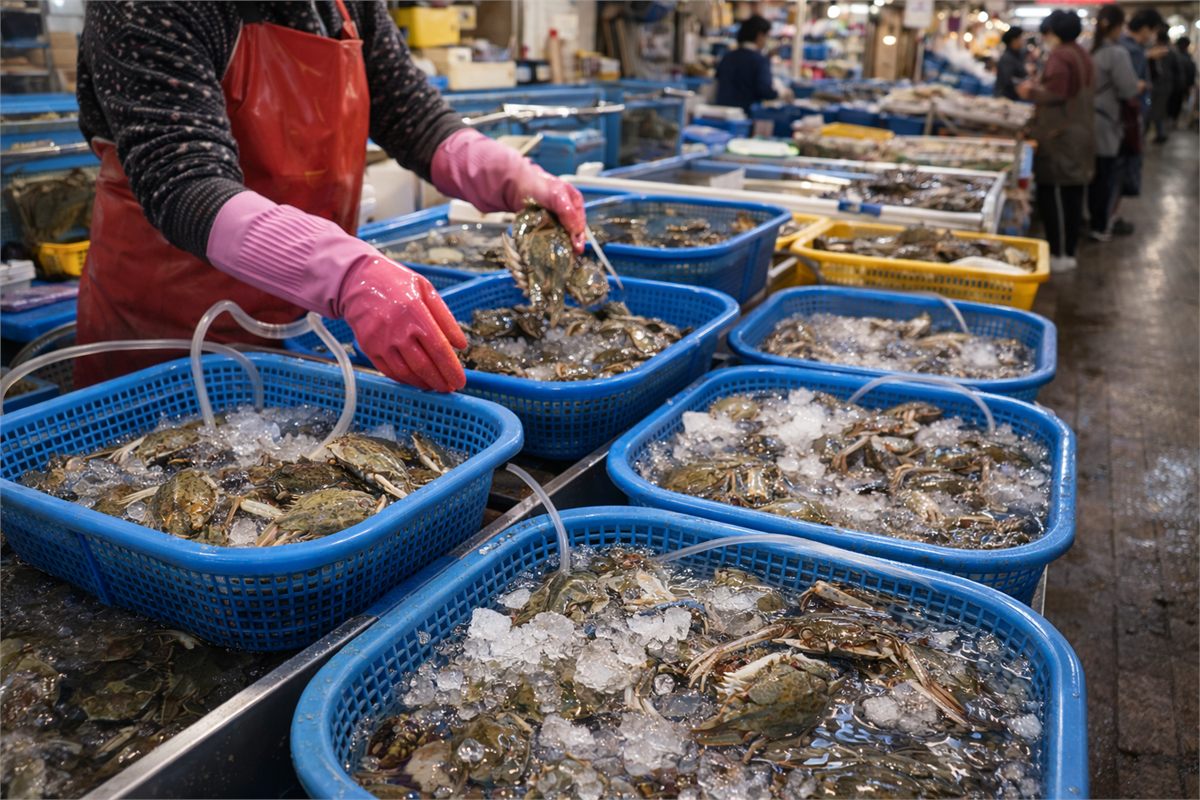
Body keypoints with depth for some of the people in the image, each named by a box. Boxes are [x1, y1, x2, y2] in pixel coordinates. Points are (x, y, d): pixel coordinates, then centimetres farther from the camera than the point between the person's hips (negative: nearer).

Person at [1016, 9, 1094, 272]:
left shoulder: (1059, 57, -14)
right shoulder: (1081, 54, 14)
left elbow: (1055, 94, -21)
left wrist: (1031, 92, -5)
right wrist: (1040, 86, 18)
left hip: (1060, 137, -9)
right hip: (1079, 135, 9)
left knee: (1052, 196, -4)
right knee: (1072, 196, 11)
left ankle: (1058, 255, -2)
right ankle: (1069, 252, 18)